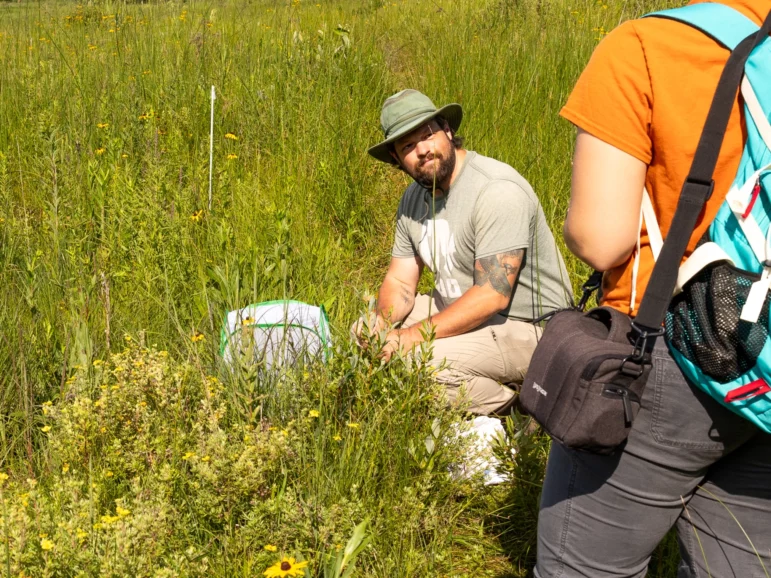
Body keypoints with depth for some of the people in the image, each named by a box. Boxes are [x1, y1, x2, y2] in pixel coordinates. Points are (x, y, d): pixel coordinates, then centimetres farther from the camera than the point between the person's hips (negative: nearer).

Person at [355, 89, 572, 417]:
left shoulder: (497, 190, -23)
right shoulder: (414, 199, 5)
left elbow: (492, 295, -28)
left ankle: (511, 409, -3)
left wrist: (416, 334, -30)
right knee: (365, 332, 4)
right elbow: (400, 282, 5)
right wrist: (382, 320, -18)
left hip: (526, 326, -9)